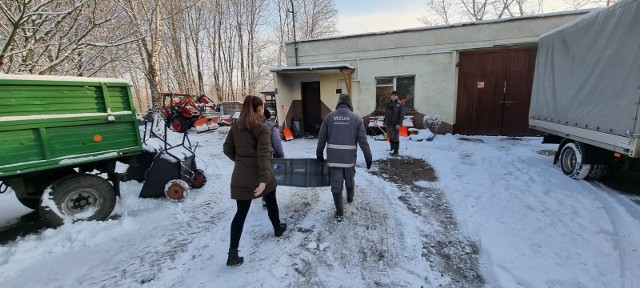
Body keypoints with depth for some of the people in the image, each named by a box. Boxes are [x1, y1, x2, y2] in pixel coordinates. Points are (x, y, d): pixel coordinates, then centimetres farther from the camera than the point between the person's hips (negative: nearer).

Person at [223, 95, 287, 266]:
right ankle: (278, 228, 44)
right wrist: (265, 178, -28)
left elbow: (227, 149, 9)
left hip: (241, 176, 4)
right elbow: (263, 154, -23)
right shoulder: (262, 128, -14)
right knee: (271, 202, 22)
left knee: (241, 212, 8)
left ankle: (233, 252, 5)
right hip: (259, 175, -4)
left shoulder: (235, 127, 4)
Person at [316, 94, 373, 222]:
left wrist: (319, 154, 15)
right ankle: (350, 198, 52)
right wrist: (368, 157, 6)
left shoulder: (329, 117, 0)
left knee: (336, 185, 7)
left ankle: (339, 213, 13)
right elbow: (363, 140, -3)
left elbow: (321, 138, 3)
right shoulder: (355, 118, -2)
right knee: (350, 181, 26)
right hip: (349, 157, 1)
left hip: (333, 157, -1)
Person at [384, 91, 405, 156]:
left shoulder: (400, 104, -6)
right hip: (388, 124, 6)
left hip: (395, 124, -6)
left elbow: (402, 115, -12)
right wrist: (385, 122, 13)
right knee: (390, 137, 15)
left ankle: (396, 151, 6)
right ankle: (392, 148, 30)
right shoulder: (389, 104, 11)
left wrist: (399, 124, -18)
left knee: (395, 137, -1)